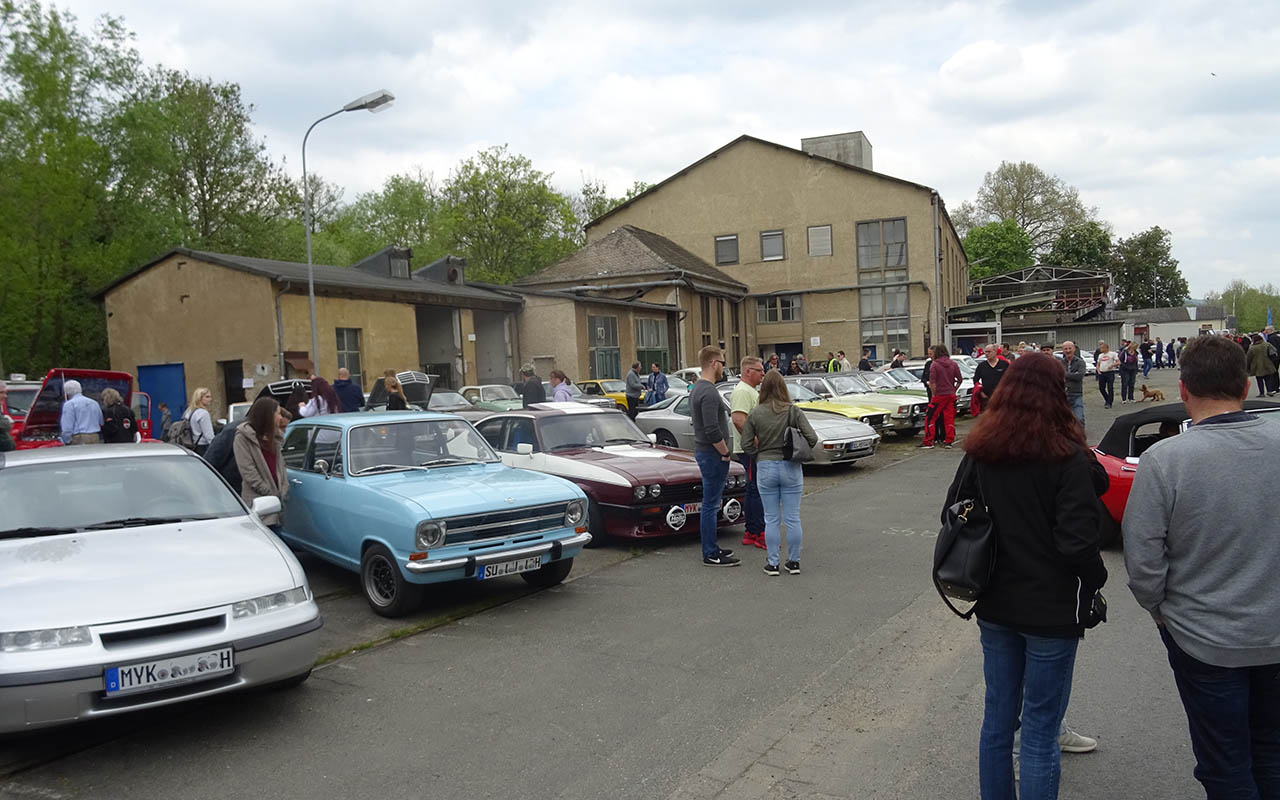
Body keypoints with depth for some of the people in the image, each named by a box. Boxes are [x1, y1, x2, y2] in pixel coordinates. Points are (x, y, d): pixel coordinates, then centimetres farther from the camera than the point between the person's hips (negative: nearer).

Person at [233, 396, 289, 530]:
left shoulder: (274, 437, 19)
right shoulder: (243, 438, -4)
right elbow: (248, 472, -11)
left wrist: (283, 491, 4)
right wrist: (269, 493, -14)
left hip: (276, 498, 7)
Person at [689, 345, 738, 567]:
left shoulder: (697, 389, 13)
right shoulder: (709, 392, -20)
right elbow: (712, 430, -26)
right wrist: (725, 453, -13)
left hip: (703, 451, 10)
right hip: (712, 454, -10)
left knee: (711, 504, 16)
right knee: (711, 505, -4)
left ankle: (711, 548, 24)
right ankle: (711, 555, 2)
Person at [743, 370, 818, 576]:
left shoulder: (754, 414, -4)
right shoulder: (793, 412, -6)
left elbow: (747, 445, -4)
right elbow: (812, 438, -11)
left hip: (766, 468, 0)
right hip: (790, 468, 0)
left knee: (771, 519, 9)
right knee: (792, 518, 9)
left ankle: (772, 563, 13)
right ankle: (793, 562, 16)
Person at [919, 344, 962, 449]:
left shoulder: (934, 365, -10)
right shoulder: (953, 364, 5)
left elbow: (932, 382, -17)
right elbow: (960, 380, 7)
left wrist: (933, 394, -7)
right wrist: (954, 389, 17)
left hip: (939, 395, -5)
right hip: (951, 395, 5)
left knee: (930, 417, 3)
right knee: (949, 418, 10)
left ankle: (928, 441, 1)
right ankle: (948, 441, 11)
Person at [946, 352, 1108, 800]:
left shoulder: (980, 451, 1)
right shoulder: (1067, 457, -16)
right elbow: (1079, 541, -20)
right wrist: (1093, 586, -3)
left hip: (994, 606, 5)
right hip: (1050, 610, -5)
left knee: (997, 718, 18)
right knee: (1040, 732, 6)